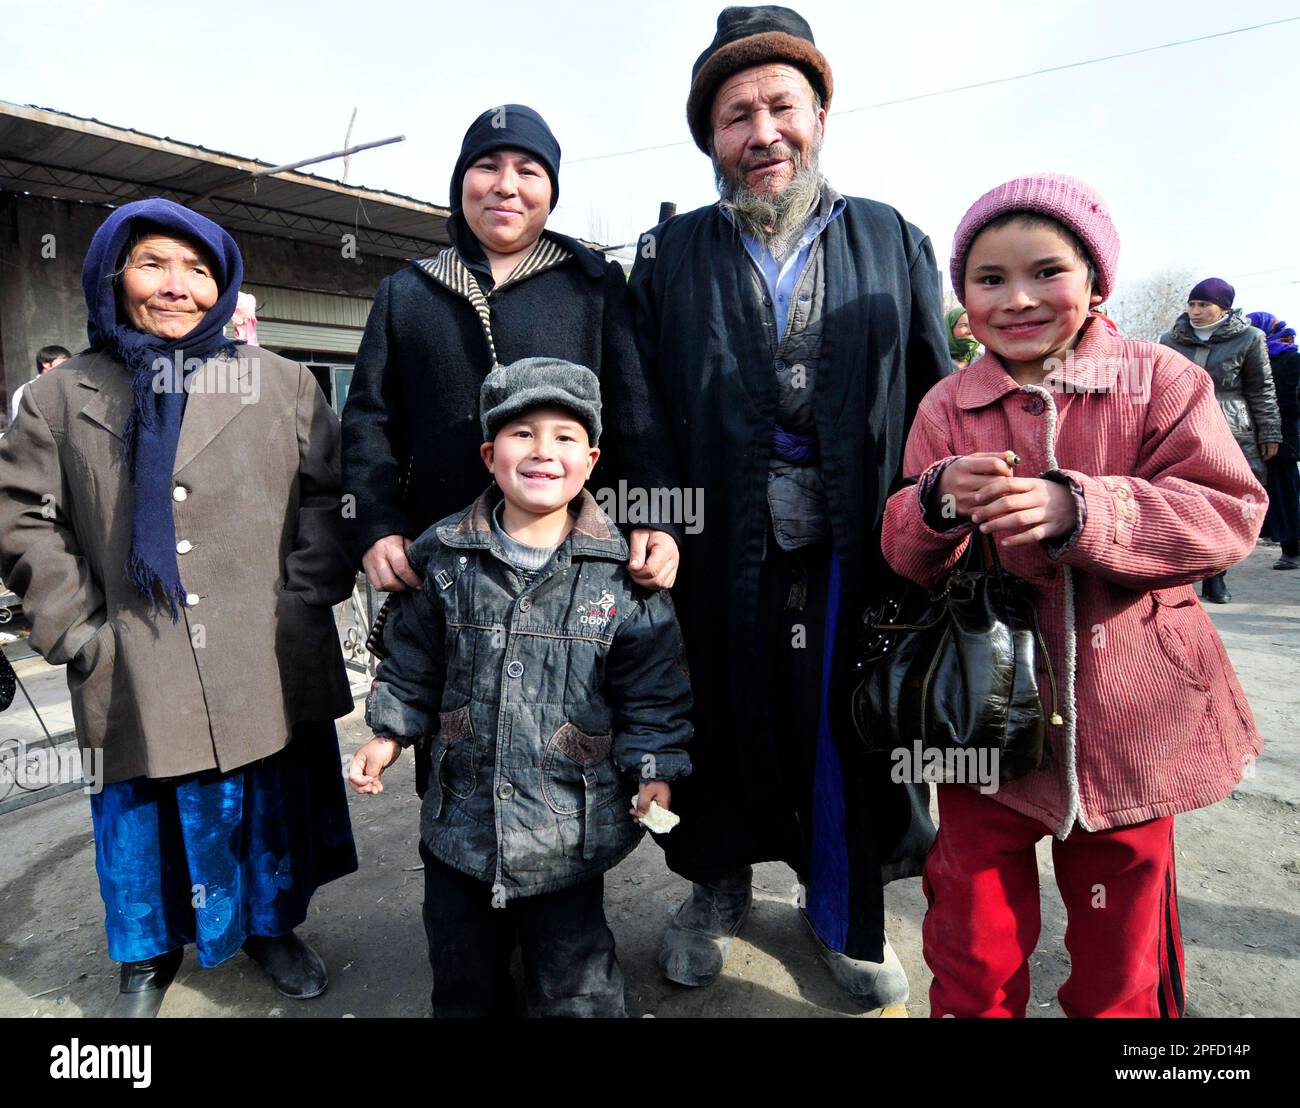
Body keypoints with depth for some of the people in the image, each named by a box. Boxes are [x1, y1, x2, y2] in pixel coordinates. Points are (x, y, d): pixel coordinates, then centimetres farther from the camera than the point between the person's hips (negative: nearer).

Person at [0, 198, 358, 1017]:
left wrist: (304, 597, -6)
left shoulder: (283, 384, 3)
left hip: (269, 665, 0)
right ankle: (147, 960, 40)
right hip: (138, 674, 1)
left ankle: (273, 926, 39)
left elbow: (328, 496, 2)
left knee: (270, 802, 13)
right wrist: (79, 628, -3)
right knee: (143, 812, 15)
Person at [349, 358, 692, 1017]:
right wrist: (389, 732, 6)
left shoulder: (620, 571, -9)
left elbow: (652, 683, -3)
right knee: (463, 974, 22)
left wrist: (653, 766, -8)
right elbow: (413, 659, 9)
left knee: (575, 986, 13)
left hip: (573, 826, -2)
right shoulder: (444, 556, -4)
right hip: (461, 815, 3)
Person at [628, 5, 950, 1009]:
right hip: (718, 553, 0)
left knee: (850, 731, 12)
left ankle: (847, 910, 37)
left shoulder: (895, 244, 8)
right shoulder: (669, 255, 5)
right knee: (720, 724, 13)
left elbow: (935, 404, 3)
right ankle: (717, 888, 39)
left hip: (857, 551, 1)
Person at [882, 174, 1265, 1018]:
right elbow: (906, 554, -2)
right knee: (975, 934, 10)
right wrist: (938, 503, -25)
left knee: (1120, 944, 19)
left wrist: (1079, 509, -26)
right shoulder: (947, 407, 1)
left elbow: (1229, 515, -12)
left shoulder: (1160, 380, -3)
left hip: (1127, 720, 0)